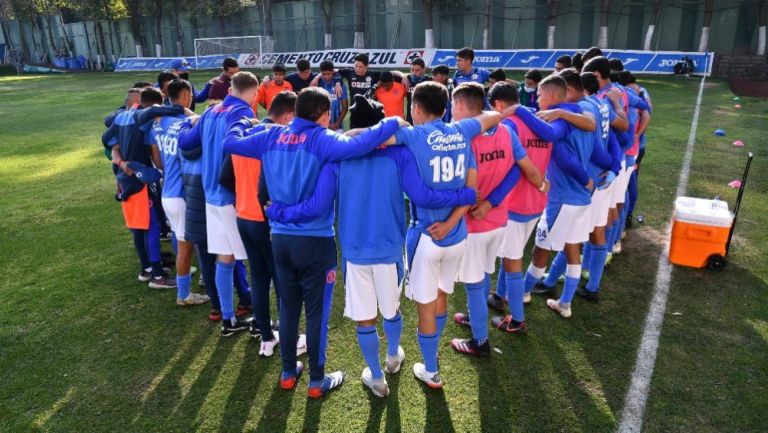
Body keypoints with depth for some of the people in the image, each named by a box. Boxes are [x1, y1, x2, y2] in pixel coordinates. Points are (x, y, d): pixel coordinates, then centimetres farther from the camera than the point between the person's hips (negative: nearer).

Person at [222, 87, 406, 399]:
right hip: (315, 240, -5)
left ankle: (288, 373, 34)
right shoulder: (322, 139, -14)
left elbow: (230, 142, 10)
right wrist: (392, 123, -16)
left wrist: (242, 122, 30)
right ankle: (317, 380, 22)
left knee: (288, 307, 19)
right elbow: (358, 145, -31)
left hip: (280, 238, 5)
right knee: (317, 311, 9)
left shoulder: (272, 136, 2)